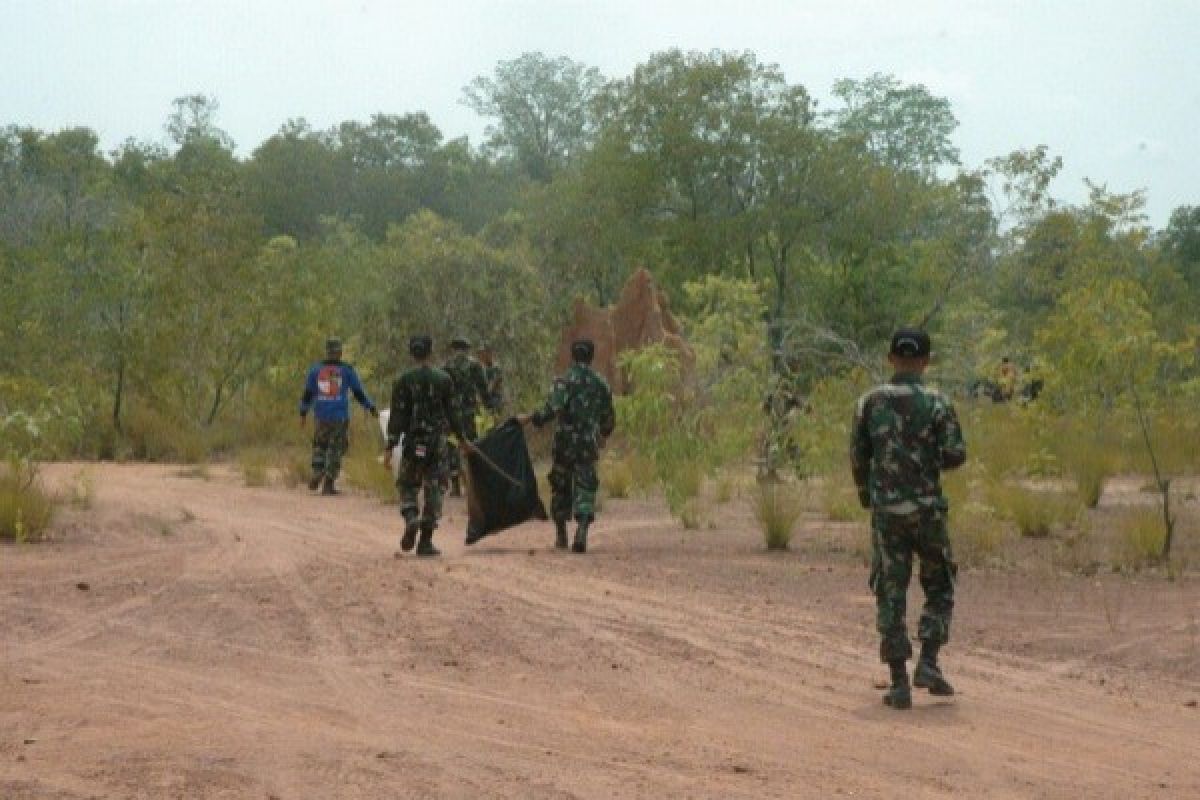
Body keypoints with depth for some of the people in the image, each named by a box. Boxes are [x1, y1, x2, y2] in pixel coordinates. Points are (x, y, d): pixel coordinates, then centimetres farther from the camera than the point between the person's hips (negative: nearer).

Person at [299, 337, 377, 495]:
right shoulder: (347, 370, 0)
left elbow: (308, 394, 9)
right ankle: (328, 484, 2)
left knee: (319, 445, 18)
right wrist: (371, 408, 15)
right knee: (336, 449, 5)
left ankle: (317, 473, -4)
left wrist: (303, 413, 19)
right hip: (340, 417, -2)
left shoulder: (315, 369, 6)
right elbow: (359, 393, 3)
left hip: (321, 416, 2)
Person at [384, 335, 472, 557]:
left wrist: (389, 447, -5)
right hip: (437, 443, 1)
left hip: (413, 443, -1)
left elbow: (397, 417, -6)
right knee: (433, 489, 6)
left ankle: (411, 519, -14)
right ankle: (425, 542, 4)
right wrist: (462, 439, 17)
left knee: (408, 486, 14)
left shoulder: (404, 381, -4)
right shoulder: (444, 380, 1)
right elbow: (452, 413, 4)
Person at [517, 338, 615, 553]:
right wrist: (603, 435, 33)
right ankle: (581, 531, -21)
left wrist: (530, 418, -10)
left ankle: (561, 535, 19)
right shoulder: (600, 383, 7)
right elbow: (609, 417, 15)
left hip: (565, 441, -2)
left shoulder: (565, 380, -6)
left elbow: (553, 409, -20)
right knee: (585, 488, 0)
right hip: (589, 443, 2)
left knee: (561, 486, 13)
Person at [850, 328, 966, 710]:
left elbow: (858, 457, 5)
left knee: (891, 596, 5)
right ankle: (928, 663, 0)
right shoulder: (936, 402, -5)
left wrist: (866, 496, 23)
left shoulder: (870, 402, 1)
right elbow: (956, 454, -11)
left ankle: (899, 683, 1)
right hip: (927, 508, -1)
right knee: (939, 590, 15)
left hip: (886, 510, 1)